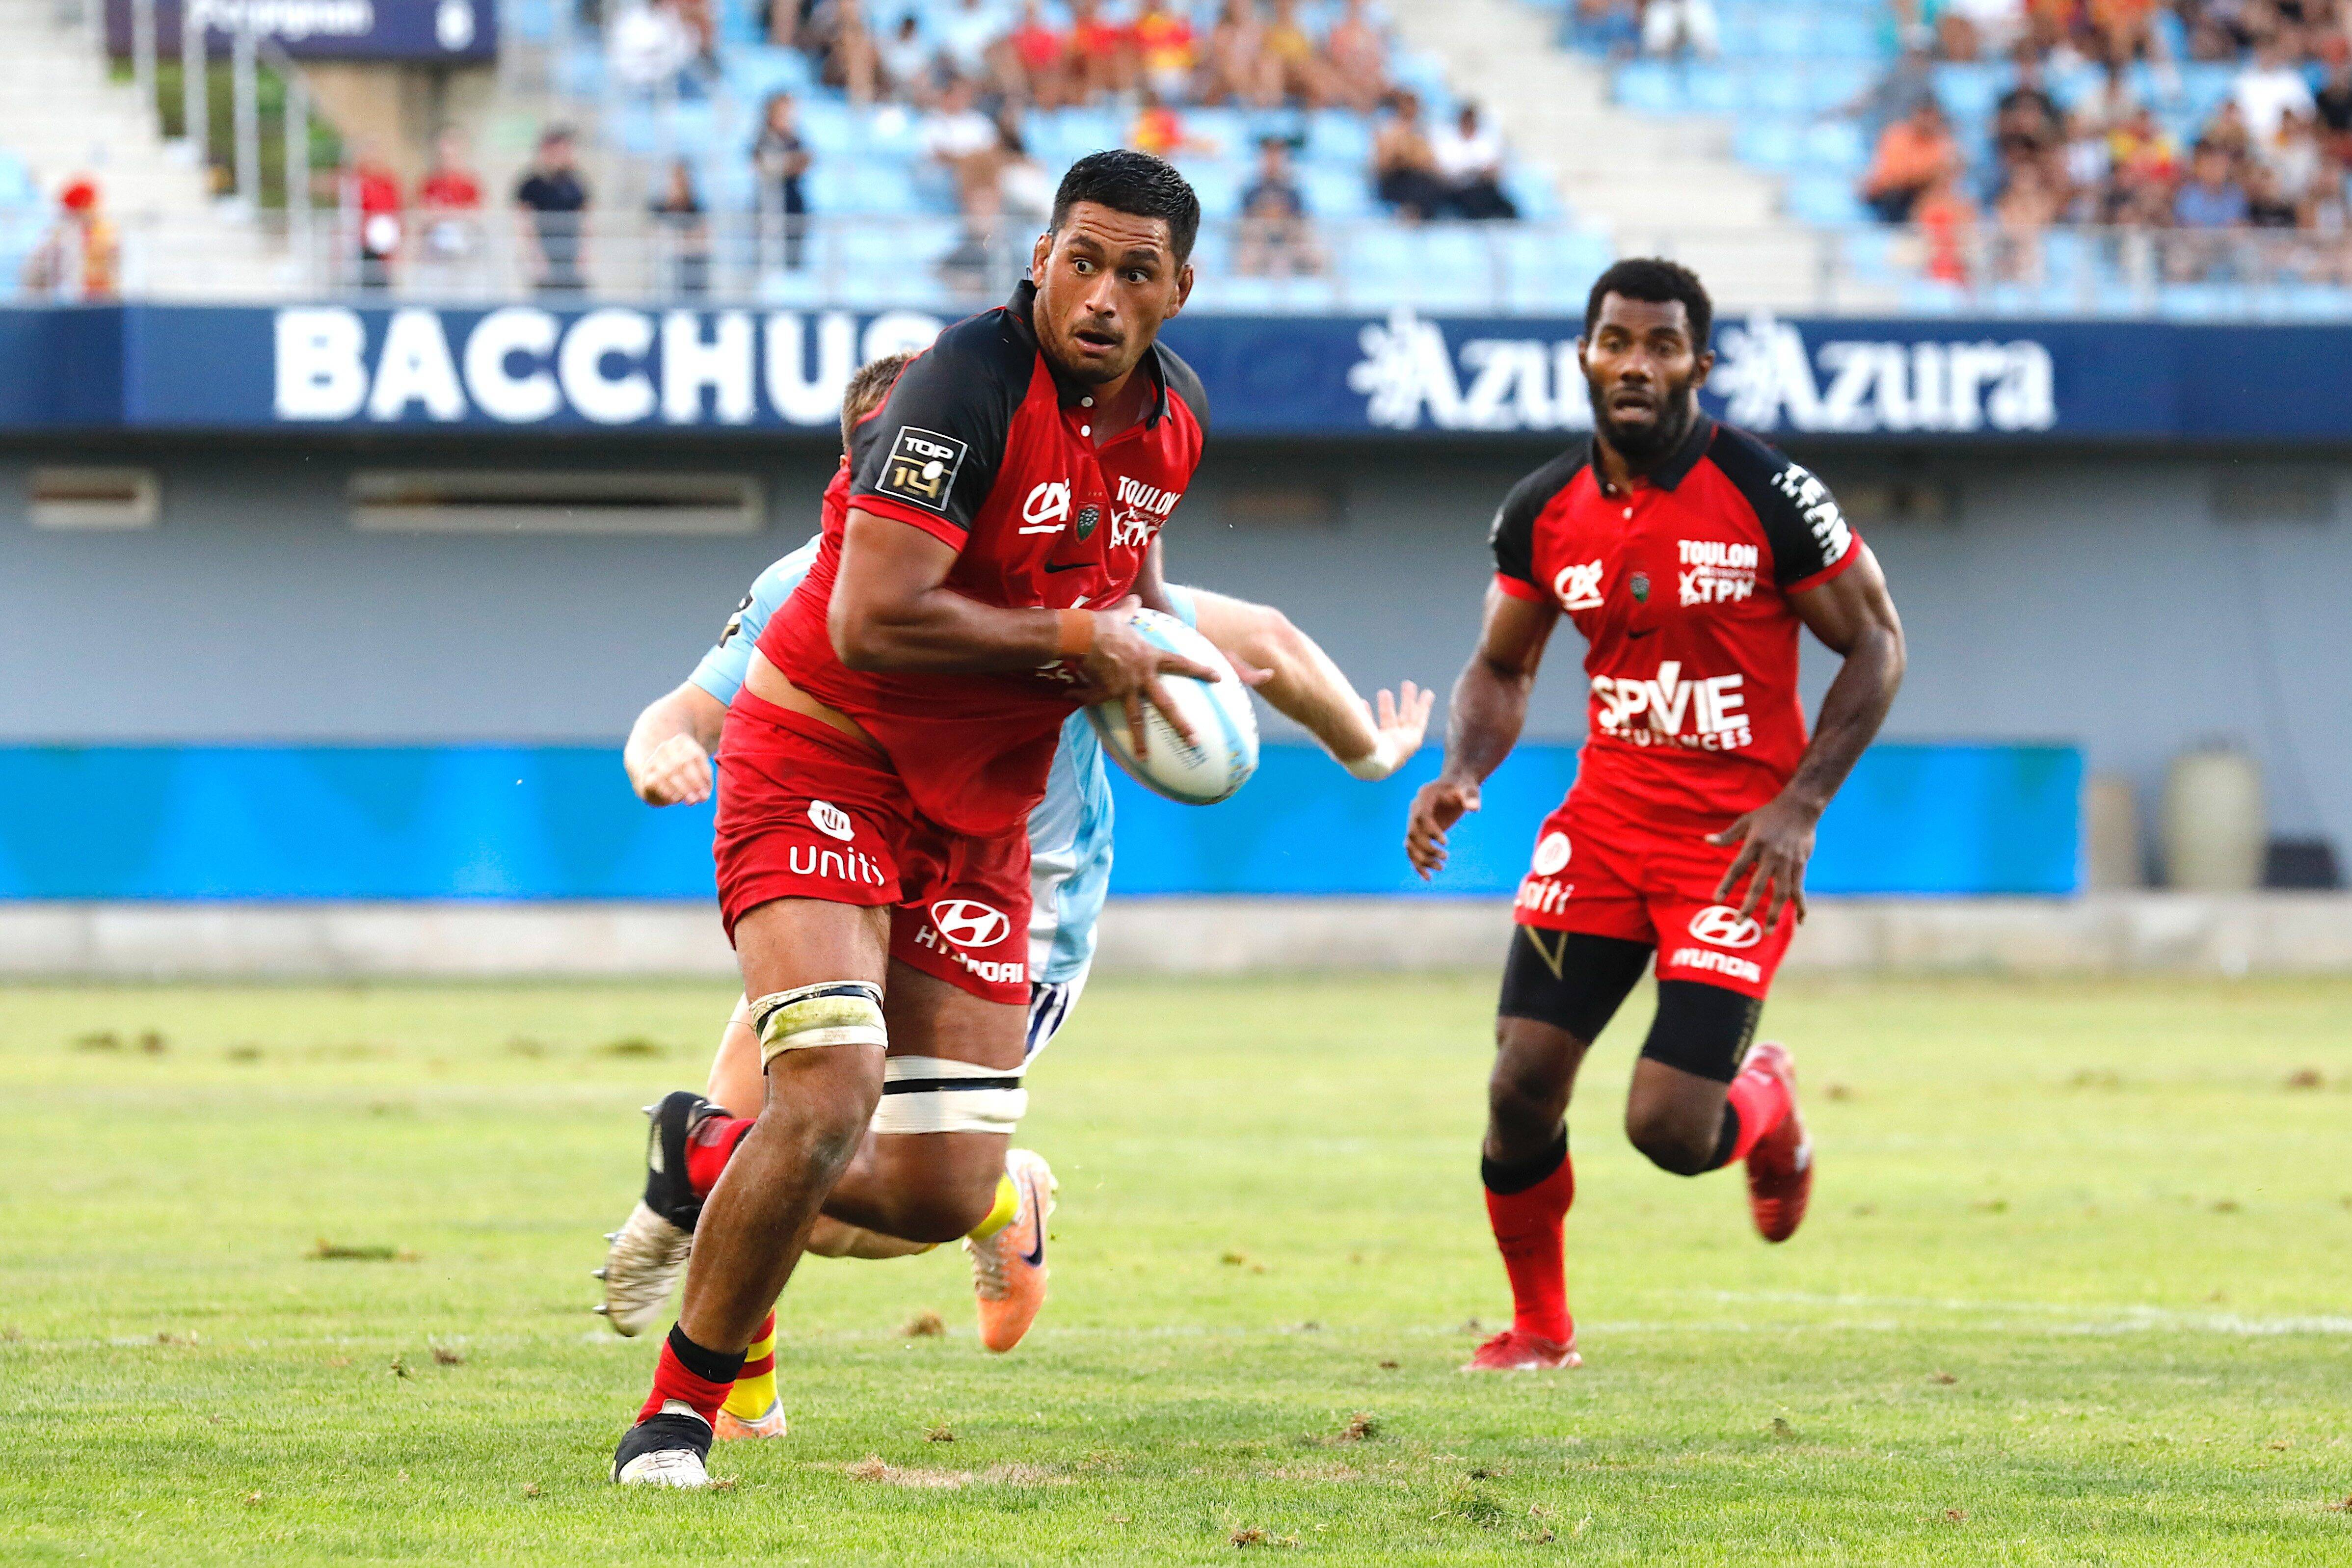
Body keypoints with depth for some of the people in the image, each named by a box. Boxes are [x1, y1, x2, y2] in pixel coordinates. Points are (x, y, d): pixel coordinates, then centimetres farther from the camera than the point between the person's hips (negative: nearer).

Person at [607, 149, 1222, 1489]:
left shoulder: (1174, 419, 3)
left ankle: (711, 1177, 29)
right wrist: (1078, 641, -21)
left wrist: (1150, 626, 5)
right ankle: (679, 1408, -6)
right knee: (831, 1102, -25)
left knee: (950, 1195, 0)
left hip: (980, 815, 7)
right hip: (822, 764, -7)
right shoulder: (971, 385, -21)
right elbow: (872, 623, -29)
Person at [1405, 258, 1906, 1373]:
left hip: (1736, 840, -4)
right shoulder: (1545, 511, 1)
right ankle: (1539, 1325, 16)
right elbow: (1501, 667, 15)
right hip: (1603, 818, 4)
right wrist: (1461, 774, -5)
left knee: (1668, 1129, -11)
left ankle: (1766, 1106, 27)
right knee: (1523, 1088, -8)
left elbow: (1874, 645, -4)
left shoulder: (1766, 495, -12)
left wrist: (1801, 805, -14)